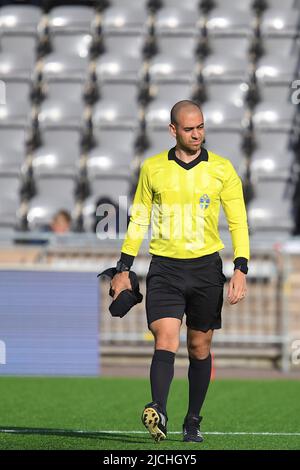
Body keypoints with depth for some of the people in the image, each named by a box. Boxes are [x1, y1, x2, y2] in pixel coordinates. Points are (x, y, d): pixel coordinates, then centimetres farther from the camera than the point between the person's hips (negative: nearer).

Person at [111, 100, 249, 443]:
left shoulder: (222, 170, 2)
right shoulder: (153, 168, 5)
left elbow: (238, 222, 3)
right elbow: (139, 219, 12)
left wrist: (240, 270, -8)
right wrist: (123, 269, 8)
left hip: (206, 266, 0)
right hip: (164, 267, 0)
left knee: (199, 348, 7)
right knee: (165, 340, -18)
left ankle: (193, 422, 19)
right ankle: (158, 413, -32)